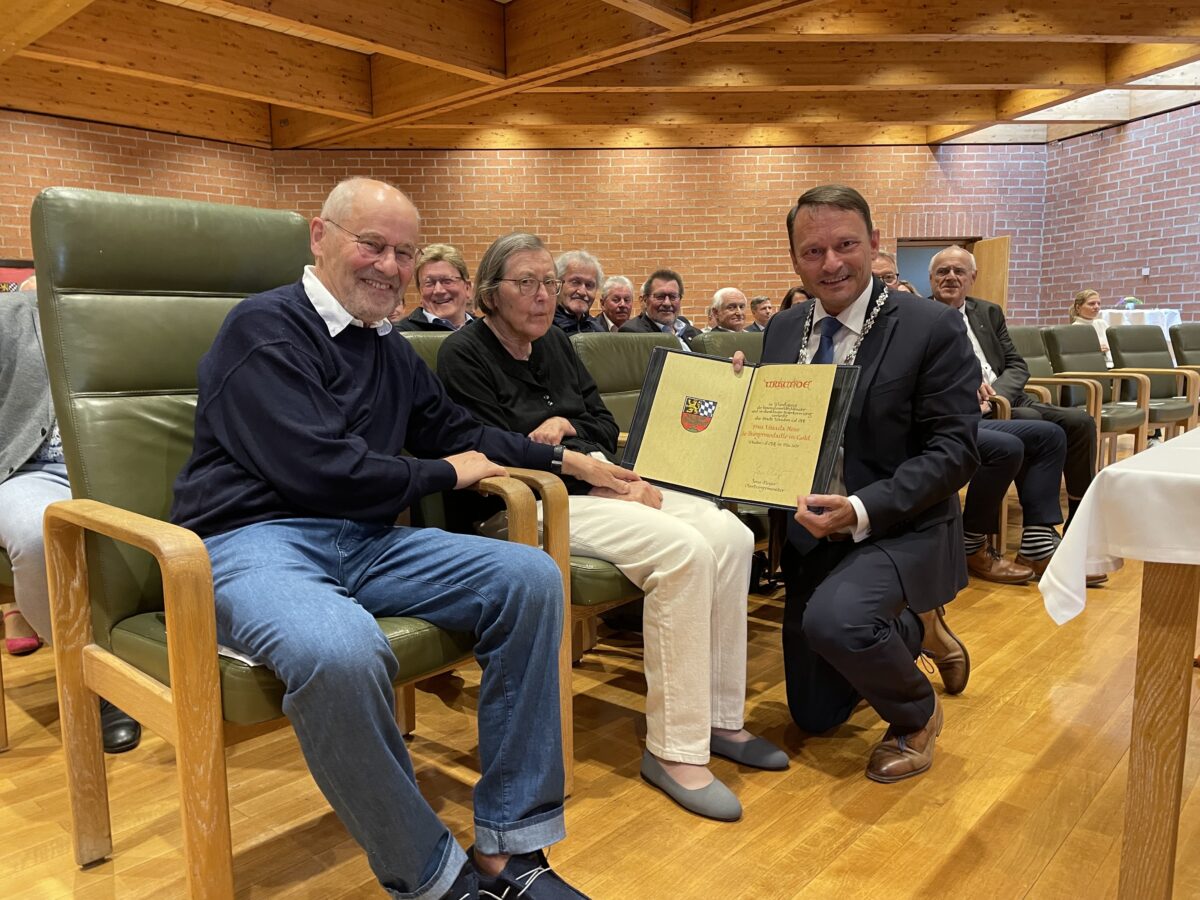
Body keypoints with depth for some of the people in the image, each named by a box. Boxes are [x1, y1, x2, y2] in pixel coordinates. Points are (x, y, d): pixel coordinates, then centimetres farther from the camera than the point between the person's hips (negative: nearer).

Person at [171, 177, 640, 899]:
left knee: (530, 579, -10)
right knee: (340, 651, -40)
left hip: (364, 541, 8)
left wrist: (566, 460, 21)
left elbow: (459, 433, 29)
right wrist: (444, 474, -3)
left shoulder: (393, 352, 19)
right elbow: (315, 469, -17)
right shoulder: (266, 328, -6)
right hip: (253, 539, -7)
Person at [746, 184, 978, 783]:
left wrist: (862, 510, -28)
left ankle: (917, 716, -1)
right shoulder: (782, 330, 4)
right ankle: (915, 630, 41)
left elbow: (954, 450, -16)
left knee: (832, 617, -37)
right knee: (814, 716, 12)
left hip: (899, 530, -5)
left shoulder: (933, 329, -12)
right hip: (809, 532, 6)